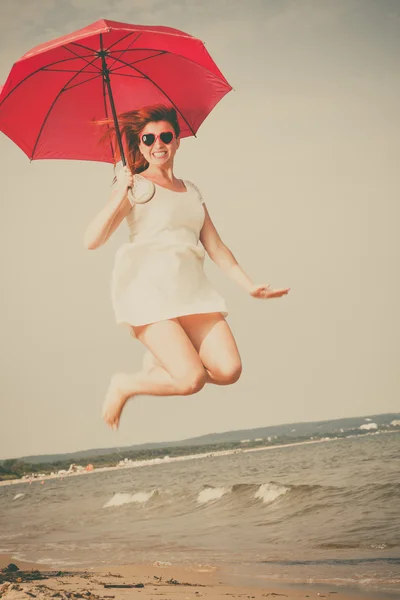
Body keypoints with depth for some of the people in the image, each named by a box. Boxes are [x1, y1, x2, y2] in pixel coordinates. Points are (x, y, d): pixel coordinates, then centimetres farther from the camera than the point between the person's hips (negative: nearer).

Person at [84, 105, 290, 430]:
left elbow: (216, 247, 23)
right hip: (148, 285, -6)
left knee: (229, 370, -14)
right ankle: (123, 385, 8)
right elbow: (92, 241, -5)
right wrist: (119, 196, -14)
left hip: (192, 288, 6)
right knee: (192, 380, -19)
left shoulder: (191, 191, 23)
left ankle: (162, 358, 12)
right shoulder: (135, 185, 7)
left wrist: (250, 286, 15)